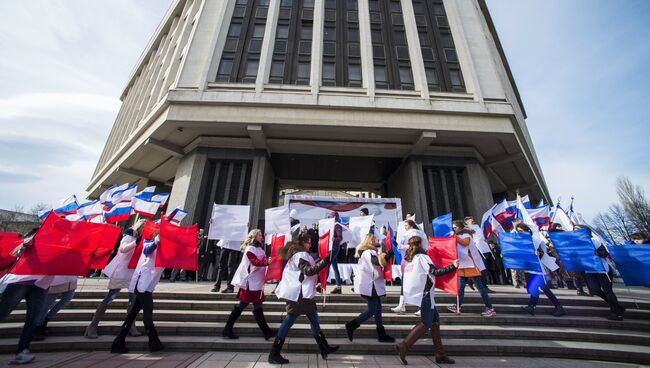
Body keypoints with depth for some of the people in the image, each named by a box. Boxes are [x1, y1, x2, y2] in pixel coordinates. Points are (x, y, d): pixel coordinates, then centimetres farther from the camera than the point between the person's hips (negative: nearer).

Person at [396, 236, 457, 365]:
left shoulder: (408, 259, 10)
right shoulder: (422, 257, -12)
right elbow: (435, 272, -19)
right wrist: (453, 266, -13)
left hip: (418, 293, 8)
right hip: (424, 294, -8)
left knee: (435, 320, 16)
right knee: (426, 323, -1)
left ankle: (440, 354, 20)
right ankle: (404, 346, -6)